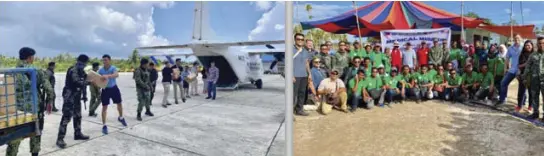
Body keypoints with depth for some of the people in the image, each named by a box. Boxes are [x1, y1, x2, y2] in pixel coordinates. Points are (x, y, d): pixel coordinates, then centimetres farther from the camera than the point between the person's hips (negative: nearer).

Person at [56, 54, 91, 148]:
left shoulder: (82, 72, 11)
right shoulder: (73, 70, -16)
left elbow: (83, 83, 18)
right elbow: (77, 82, -29)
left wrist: (84, 95, 16)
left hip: (77, 96, 9)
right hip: (69, 96, -9)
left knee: (77, 115, 17)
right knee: (66, 116, -12)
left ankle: (77, 134, 30)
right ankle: (60, 139, -10)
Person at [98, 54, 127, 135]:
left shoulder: (113, 68, -10)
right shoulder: (100, 70, -4)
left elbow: (116, 75, -33)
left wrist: (108, 76, -50)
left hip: (114, 88, 0)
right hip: (105, 89, 0)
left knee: (119, 103, 14)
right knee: (104, 107, 0)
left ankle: (121, 118, 42)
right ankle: (104, 125, 7)